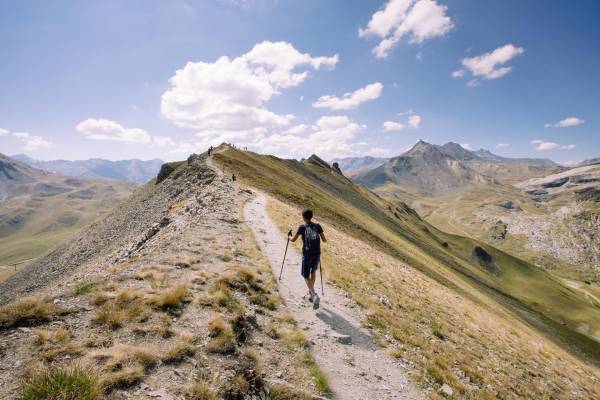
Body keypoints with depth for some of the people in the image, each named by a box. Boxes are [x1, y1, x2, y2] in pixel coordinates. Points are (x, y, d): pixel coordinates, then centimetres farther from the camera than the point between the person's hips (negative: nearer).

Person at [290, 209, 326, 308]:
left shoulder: (302, 227, 0)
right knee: (313, 271, 27)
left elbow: (293, 240, 8)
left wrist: (289, 238, 31)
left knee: (306, 275, 6)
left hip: (307, 254, -3)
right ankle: (310, 292, 30)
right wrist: (325, 240, 29)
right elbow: (324, 240, 5)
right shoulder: (317, 226, 6)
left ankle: (314, 295, -15)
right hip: (317, 253, 3)